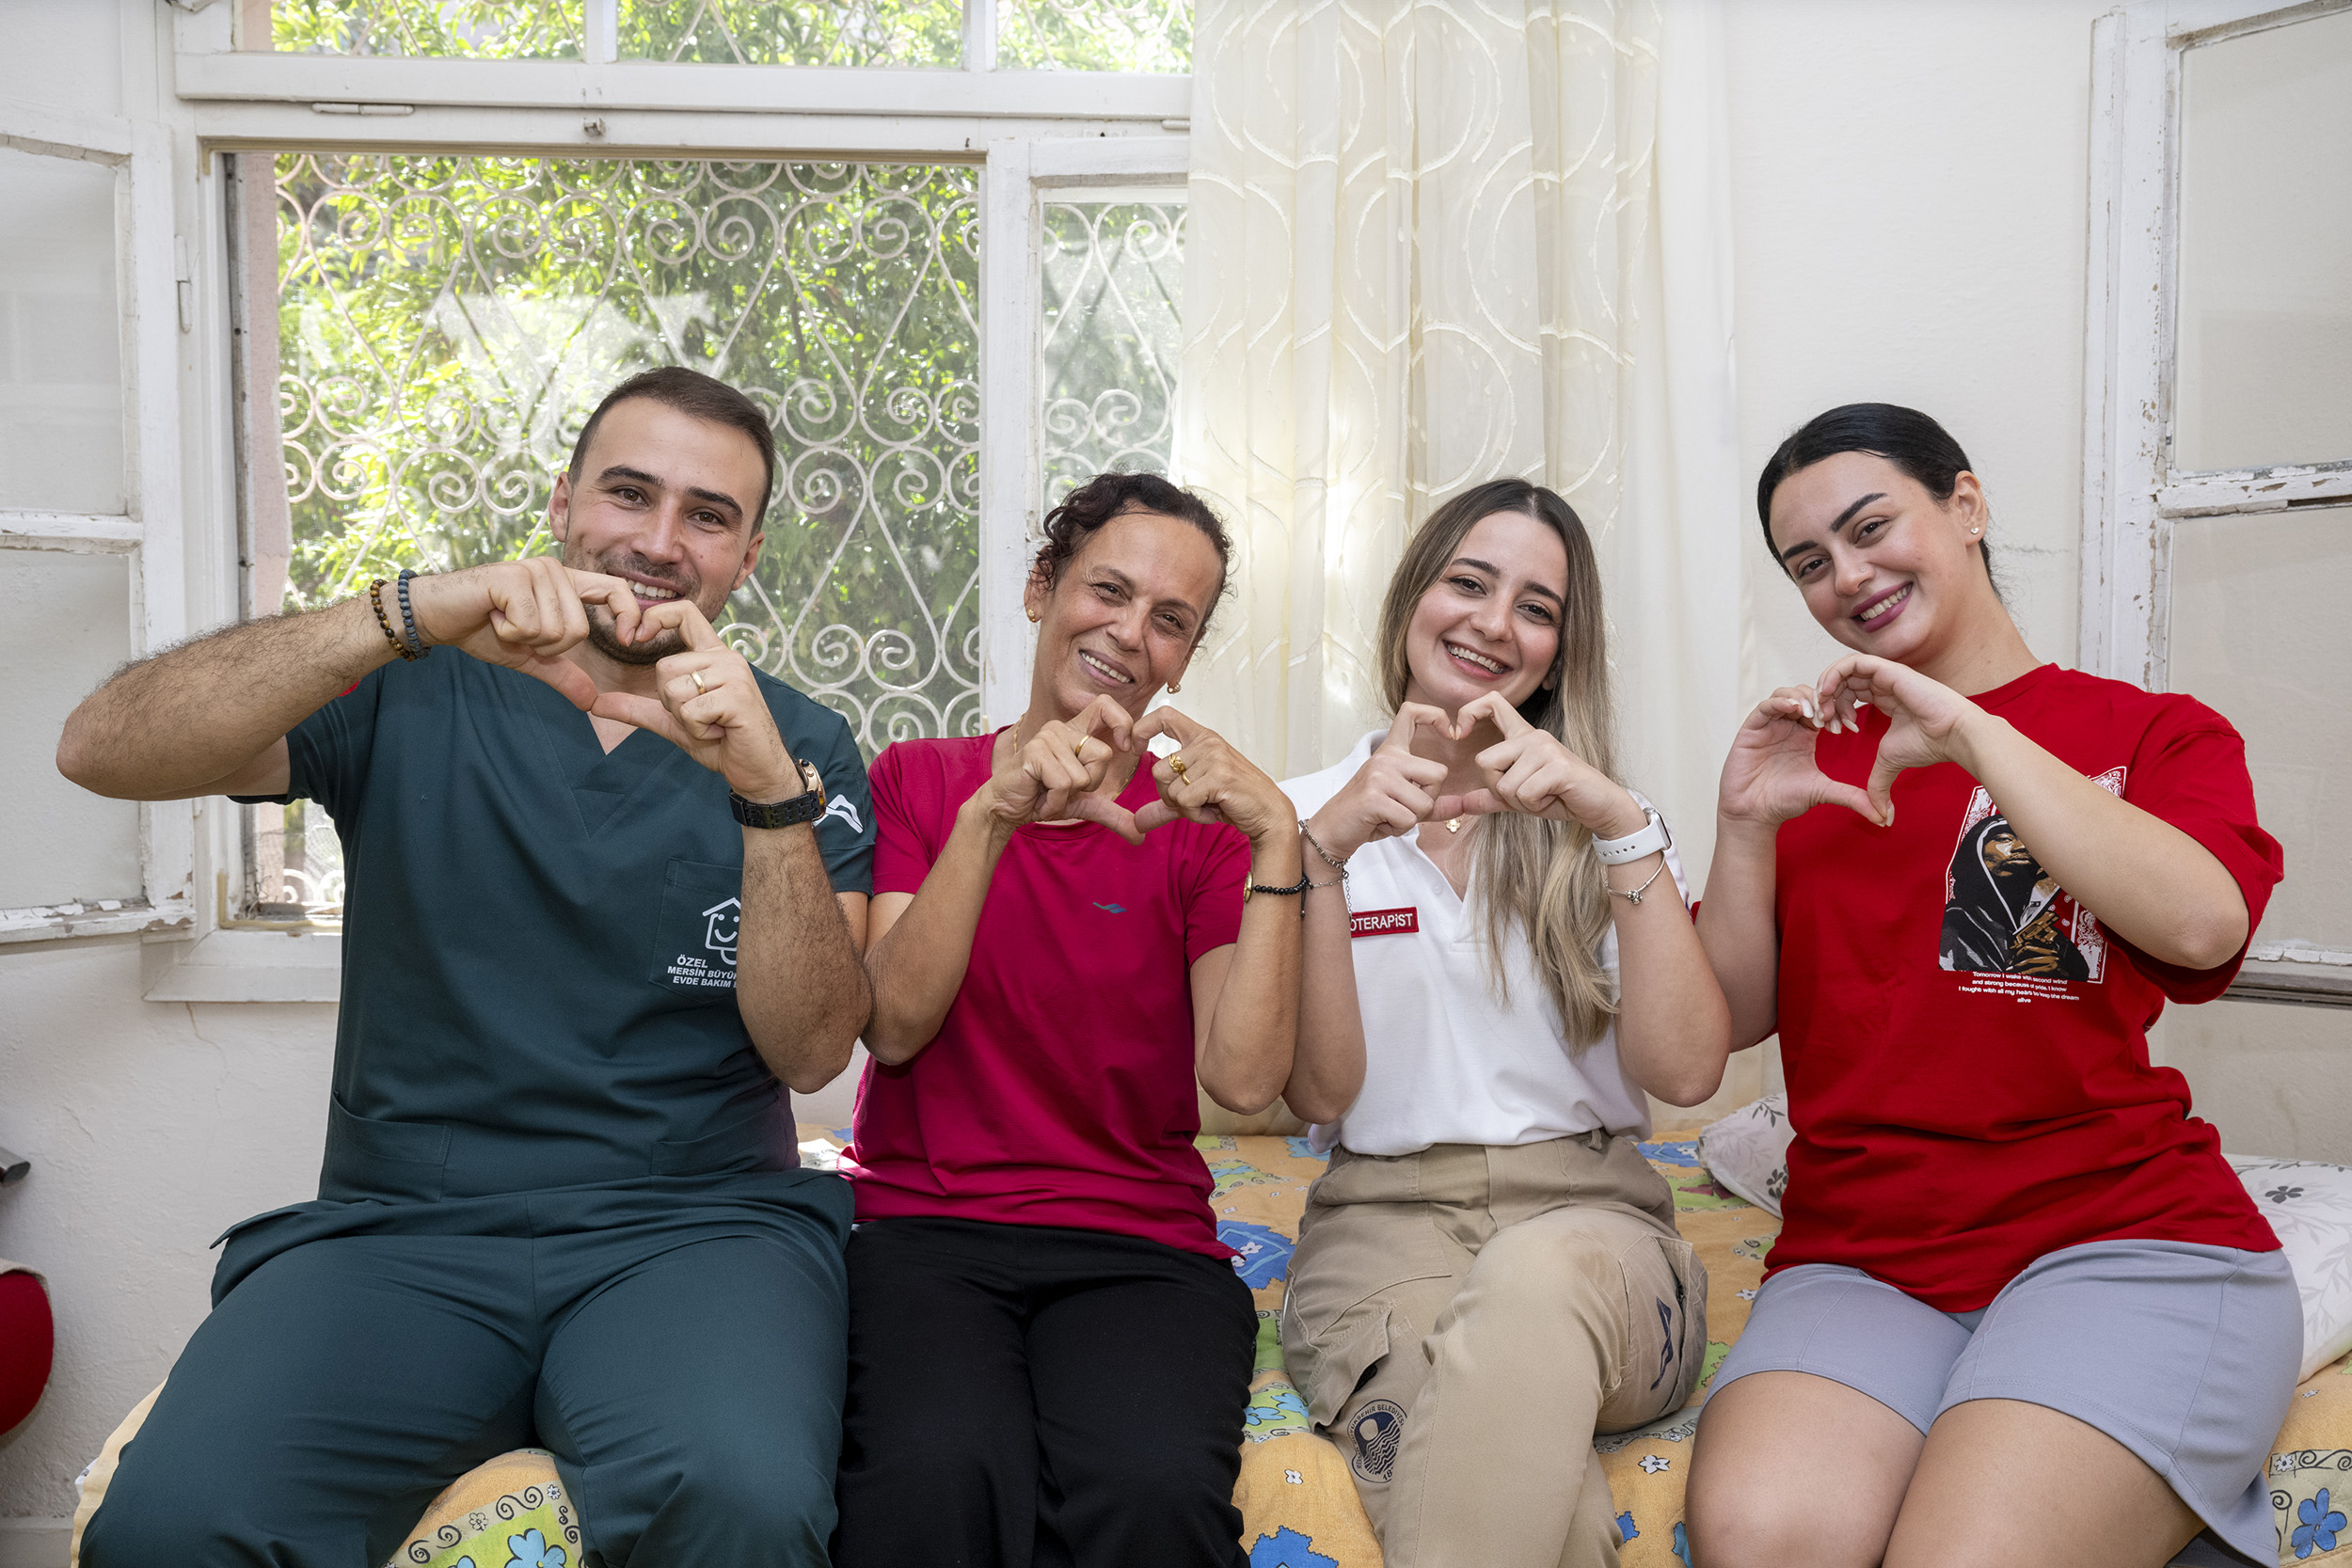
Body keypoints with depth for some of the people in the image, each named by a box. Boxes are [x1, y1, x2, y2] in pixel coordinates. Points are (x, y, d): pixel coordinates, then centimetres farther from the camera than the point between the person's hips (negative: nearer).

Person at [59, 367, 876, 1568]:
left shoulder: (798, 745, 7)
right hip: (401, 1226, 1)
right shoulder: (417, 695, 7)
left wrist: (769, 789, -19)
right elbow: (100, 750, -9)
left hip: (691, 1227, -1)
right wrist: (408, 614, -20)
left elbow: (810, 1051, -5)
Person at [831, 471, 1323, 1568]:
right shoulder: (916, 780, 11)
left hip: (1140, 1243, 1)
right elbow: (893, 1028, -5)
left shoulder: (1197, 822, 9)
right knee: (940, 1477, -34)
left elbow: (1245, 1080, -7)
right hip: (921, 1224, 0)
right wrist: (991, 815, -16)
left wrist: (1279, 839, -14)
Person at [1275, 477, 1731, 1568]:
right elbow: (1316, 1084, -5)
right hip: (1384, 1220, -1)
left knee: (1536, 1278, -37)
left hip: (1585, 1217, 2)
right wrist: (1327, 849, -17)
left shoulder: (1598, 825, 10)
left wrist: (1620, 826, -15)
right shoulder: (1311, 816, 8)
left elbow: (1686, 1070, -6)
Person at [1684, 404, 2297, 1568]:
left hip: (2127, 1235, -2)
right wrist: (1745, 830, -2)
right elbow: (1733, 1022, 13)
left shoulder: (2154, 733, 9)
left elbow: (2202, 924, -13)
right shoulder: (1813, 755, 15)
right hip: (1860, 1261, 2)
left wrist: (1972, 736, -12)